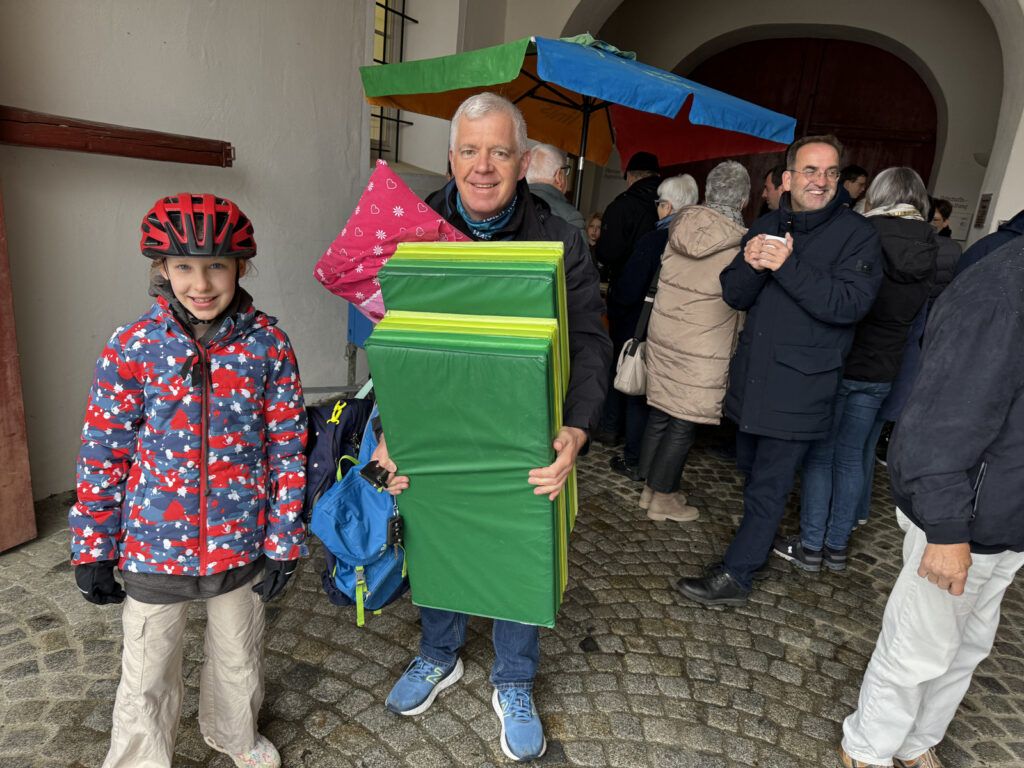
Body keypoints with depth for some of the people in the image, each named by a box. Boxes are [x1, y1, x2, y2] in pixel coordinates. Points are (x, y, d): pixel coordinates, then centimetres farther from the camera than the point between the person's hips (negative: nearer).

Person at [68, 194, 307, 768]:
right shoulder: (133, 346, -10)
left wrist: (284, 542, -4)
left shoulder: (269, 344, -10)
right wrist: (93, 550, 0)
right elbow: (103, 453, -3)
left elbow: (287, 448, -6)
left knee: (239, 657, 23)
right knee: (148, 677, 17)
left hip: (240, 543, 1)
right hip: (153, 545, 0)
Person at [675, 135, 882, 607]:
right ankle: (760, 537, 45)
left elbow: (851, 303, -20)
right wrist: (752, 266, -19)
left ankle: (735, 576, 8)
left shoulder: (856, 233, -7)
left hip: (800, 385, -6)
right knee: (749, 466, 21)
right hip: (753, 374, 6)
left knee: (769, 483, -2)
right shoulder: (766, 227, 7)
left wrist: (788, 266, -26)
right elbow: (734, 295, 2)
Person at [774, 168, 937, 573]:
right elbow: (920, 315, 12)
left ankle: (810, 546, 12)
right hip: (881, 372, 5)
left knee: (819, 453, 6)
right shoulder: (930, 252, 2)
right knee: (852, 456, 13)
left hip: (836, 364, -4)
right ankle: (837, 546, 21)